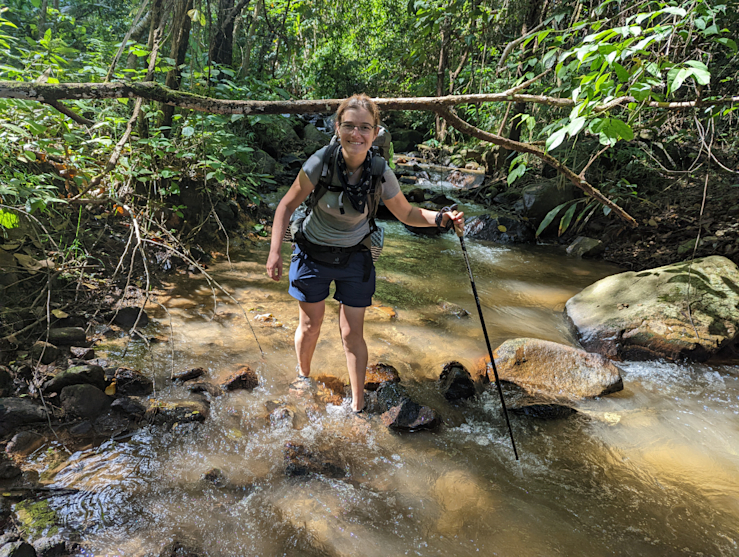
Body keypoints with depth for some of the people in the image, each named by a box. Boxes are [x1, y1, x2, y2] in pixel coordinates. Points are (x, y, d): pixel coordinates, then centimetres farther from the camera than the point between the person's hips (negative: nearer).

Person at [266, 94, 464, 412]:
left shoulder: (381, 174, -19)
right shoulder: (320, 164, -23)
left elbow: (408, 214, -4)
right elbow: (287, 206, -10)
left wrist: (442, 218, -22)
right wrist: (275, 252, -15)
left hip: (355, 257, 0)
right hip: (313, 252, 0)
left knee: (352, 333, 3)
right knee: (310, 326, 15)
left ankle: (358, 406, 22)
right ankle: (303, 378, 46)